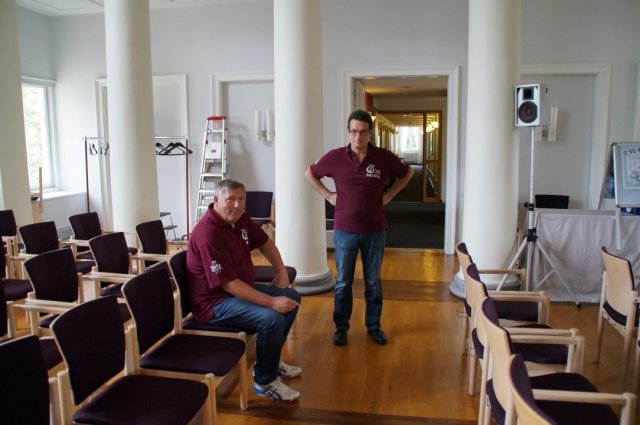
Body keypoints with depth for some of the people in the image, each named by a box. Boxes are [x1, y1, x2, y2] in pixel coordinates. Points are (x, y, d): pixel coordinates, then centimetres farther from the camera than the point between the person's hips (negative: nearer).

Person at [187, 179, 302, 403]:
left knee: (292, 297, 10)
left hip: (241, 289, 10)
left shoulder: (240, 219, 0)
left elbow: (264, 242, 18)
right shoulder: (208, 233, -28)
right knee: (272, 319, -29)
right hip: (215, 301, -10)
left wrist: (281, 271, 6)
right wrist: (272, 302, -31)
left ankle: (269, 360, 22)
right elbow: (229, 284, -31)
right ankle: (264, 380, -4)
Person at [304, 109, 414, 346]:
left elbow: (407, 173, 13)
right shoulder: (335, 157, -6)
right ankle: (341, 327, 25)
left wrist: (389, 195, 3)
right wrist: (328, 195, 0)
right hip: (344, 231, 0)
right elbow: (309, 174, 10)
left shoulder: (384, 157, -5)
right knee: (343, 282, 9)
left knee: (373, 281, 12)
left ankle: (374, 325, 28)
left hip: (374, 231, 1)